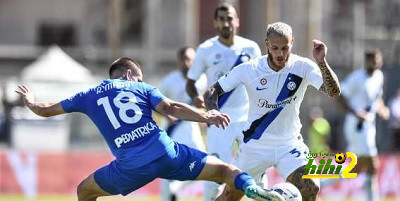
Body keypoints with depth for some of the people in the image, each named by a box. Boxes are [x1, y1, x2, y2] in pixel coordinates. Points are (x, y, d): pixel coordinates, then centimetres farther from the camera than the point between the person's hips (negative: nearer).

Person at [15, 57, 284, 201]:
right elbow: (171, 108, -2)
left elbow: (44, 110, 31)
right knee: (225, 170, 6)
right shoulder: (141, 88, 17)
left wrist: (31, 102, 52)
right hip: (166, 153, 0)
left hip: (131, 167, 0)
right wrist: (206, 117, -5)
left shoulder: (89, 96, 21)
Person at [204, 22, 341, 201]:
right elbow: (211, 92, -6)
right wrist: (213, 111, -28)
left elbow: (334, 92, -26)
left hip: (289, 145, 0)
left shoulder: (302, 67, -14)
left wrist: (322, 63, -42)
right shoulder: (249, 69, -13)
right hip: (255, 145, 0)